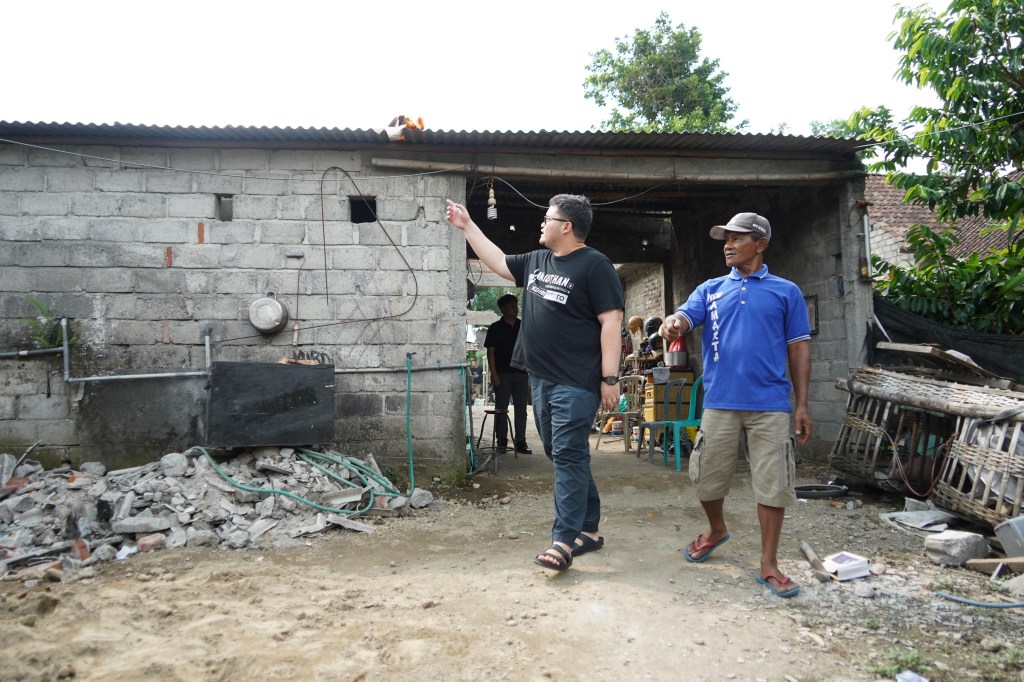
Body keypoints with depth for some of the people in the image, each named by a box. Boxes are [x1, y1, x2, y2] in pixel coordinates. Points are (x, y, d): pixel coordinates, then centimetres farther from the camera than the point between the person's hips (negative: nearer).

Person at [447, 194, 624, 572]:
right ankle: (588, 530, 23)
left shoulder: (594, 265, -10)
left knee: (569, 456, -7)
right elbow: (498, 262, 28)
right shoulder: (537, 261, 14)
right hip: (541, 379, 9)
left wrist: (610, 378, -18)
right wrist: (467, 225, 27)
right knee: (561, 456, 12)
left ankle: (564, 540, -2)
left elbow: (611, 321, -14)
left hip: (576, 383, -8)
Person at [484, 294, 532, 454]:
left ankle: (521, 441, 8)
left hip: (521, 373, 3)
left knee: (521, 408, 4)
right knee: (501, 408, 2)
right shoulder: (495, 328, 2)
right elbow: (490, 352, -2)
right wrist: (493, 374, -10)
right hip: (502, 374, -3)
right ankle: (502, 441, 9)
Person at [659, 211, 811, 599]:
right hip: (720, 401, 2)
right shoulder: (710, 290, 12)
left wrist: (802, 404, 1)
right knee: (707, 478, 10)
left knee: (773, 484, 1)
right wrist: (672, 323, -32)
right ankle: (716, 530, 39)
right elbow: (685, 316, -6)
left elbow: (799, 348, 7)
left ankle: (769, 565, 14)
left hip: (770, 403, -2)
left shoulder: (786, 292, 7)